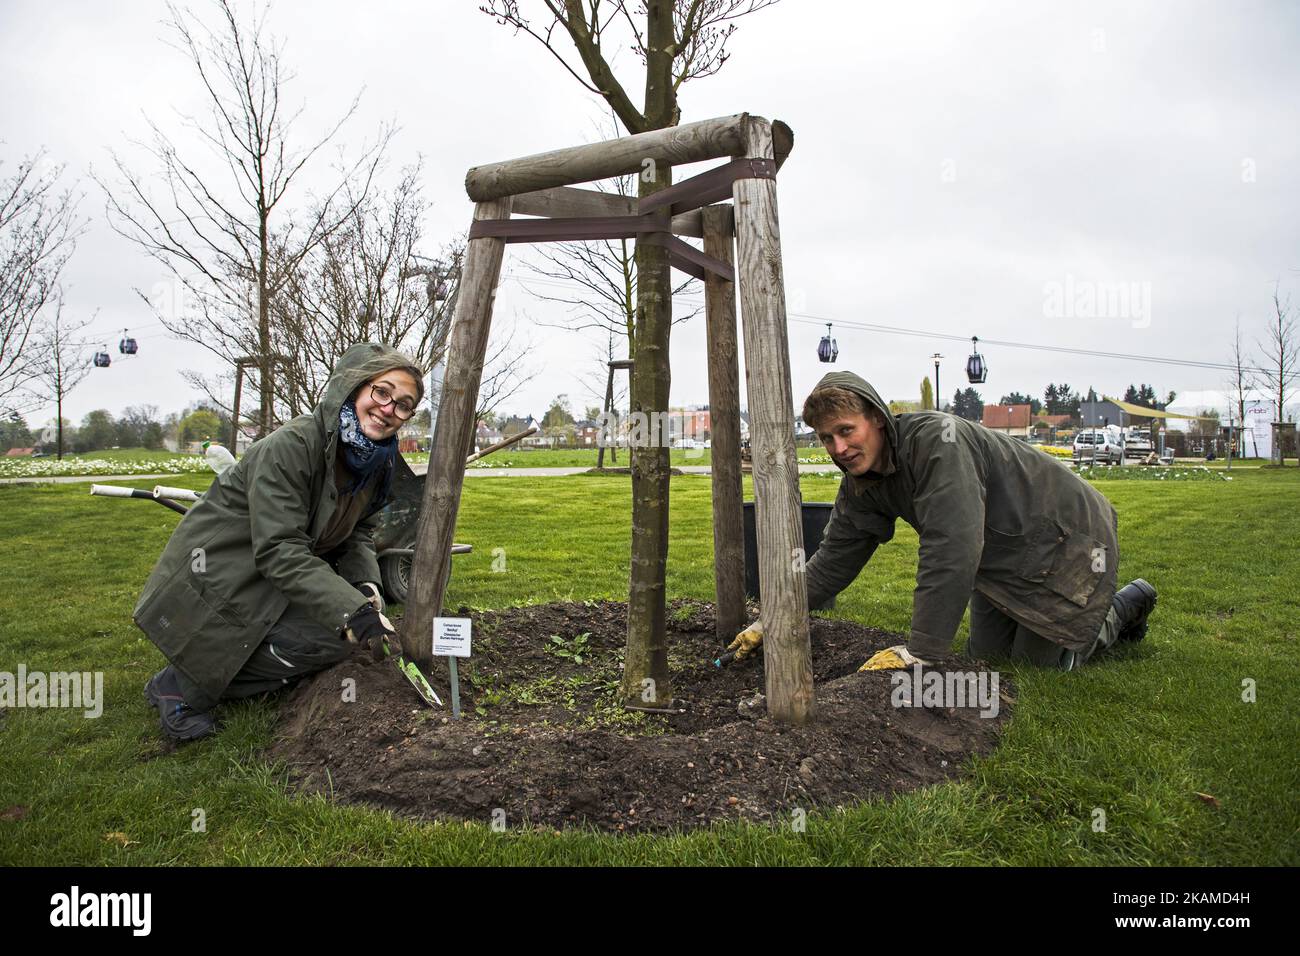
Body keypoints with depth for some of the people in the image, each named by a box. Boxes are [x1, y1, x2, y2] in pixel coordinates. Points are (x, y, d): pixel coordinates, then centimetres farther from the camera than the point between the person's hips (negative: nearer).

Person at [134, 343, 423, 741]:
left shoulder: (378, 463, -1)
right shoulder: (291, 445, -26)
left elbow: (357, 535, 5)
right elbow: (280, 550, -30)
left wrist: (366, 586, -15)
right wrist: (352, 610, -37)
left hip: (281, 573, 9)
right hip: (217, 576, -8)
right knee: (331, 635, -22)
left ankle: (219, 674, 8)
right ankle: (183, 688, -7)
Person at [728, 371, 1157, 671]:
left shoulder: (937, 440, -35)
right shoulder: (861, 483, -8)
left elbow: (952, 550, -41)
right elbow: (835, 558, -3)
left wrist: (918, 651, -39)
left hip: (1066, 536, -8)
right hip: (1001, 555, 8)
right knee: (985, 656, 14)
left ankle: (1124, 607, 21)